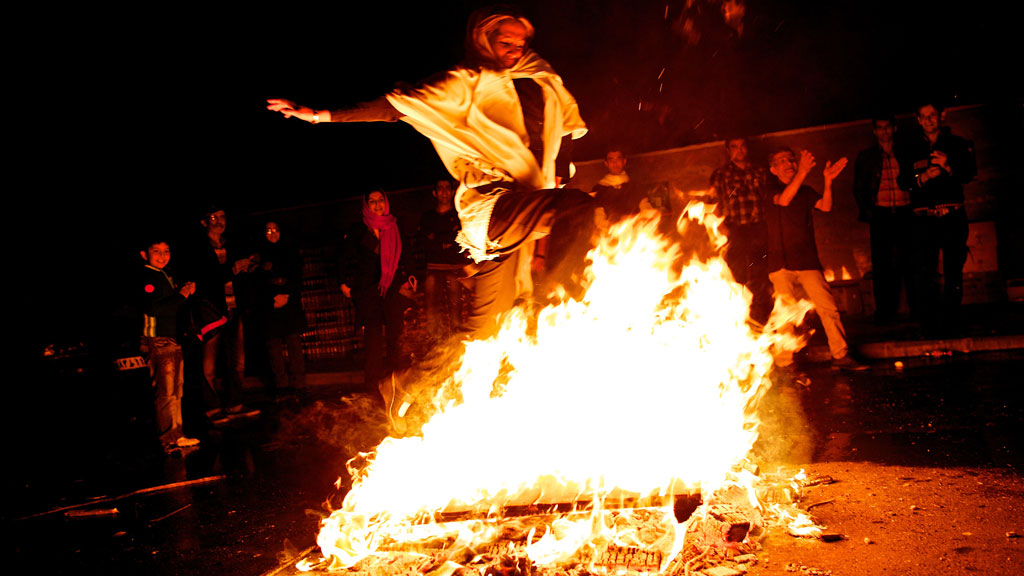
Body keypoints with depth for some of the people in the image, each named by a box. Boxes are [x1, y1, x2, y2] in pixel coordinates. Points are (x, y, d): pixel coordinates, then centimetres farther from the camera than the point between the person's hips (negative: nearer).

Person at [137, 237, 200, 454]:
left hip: (173, 341, 10)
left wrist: (186, 290, 10)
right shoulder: (147, 277, -11)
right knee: (166, 392, -7)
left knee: (176, 391, 15)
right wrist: (181, 296, -17)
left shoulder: (165, 275, 17)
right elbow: (153, 309, -24)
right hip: (158, 341, -10)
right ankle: (169, 441, -2)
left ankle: (176, 435, 23)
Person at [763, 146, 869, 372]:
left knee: (829, 308, -1)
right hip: (781, 263, -4)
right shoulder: (771, 189, 2)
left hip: (807, 262, 4)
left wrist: (828, 181, -18)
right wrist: (803, 172, -31)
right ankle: (783, 365, 5)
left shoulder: (804, 191, 15)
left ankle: (840, 357, 8)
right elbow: (783, 200, -20)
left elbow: (825, 206, -2)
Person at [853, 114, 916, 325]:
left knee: (910, 261, -3)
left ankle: (918, 308, 2)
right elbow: (859, 189, 12)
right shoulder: (865, 157, 13)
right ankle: (885, 312, 0)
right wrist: (867, 212, -2)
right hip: (880, 214, 0)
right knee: (881, 264, -3)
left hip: (905, 213, 0)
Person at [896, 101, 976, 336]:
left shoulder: (957, 144, 10)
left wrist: (947, 167, -18)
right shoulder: (909, 148, 10)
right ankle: (930, 323, -1)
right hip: (924, 217, 0)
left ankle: (951, 320, 9)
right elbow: (903, 182, 4)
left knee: (954, 269, 0)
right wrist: (924, 177, -15)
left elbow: (969, 173, 0)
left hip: (953, 215, 0)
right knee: (926, 271, -5)